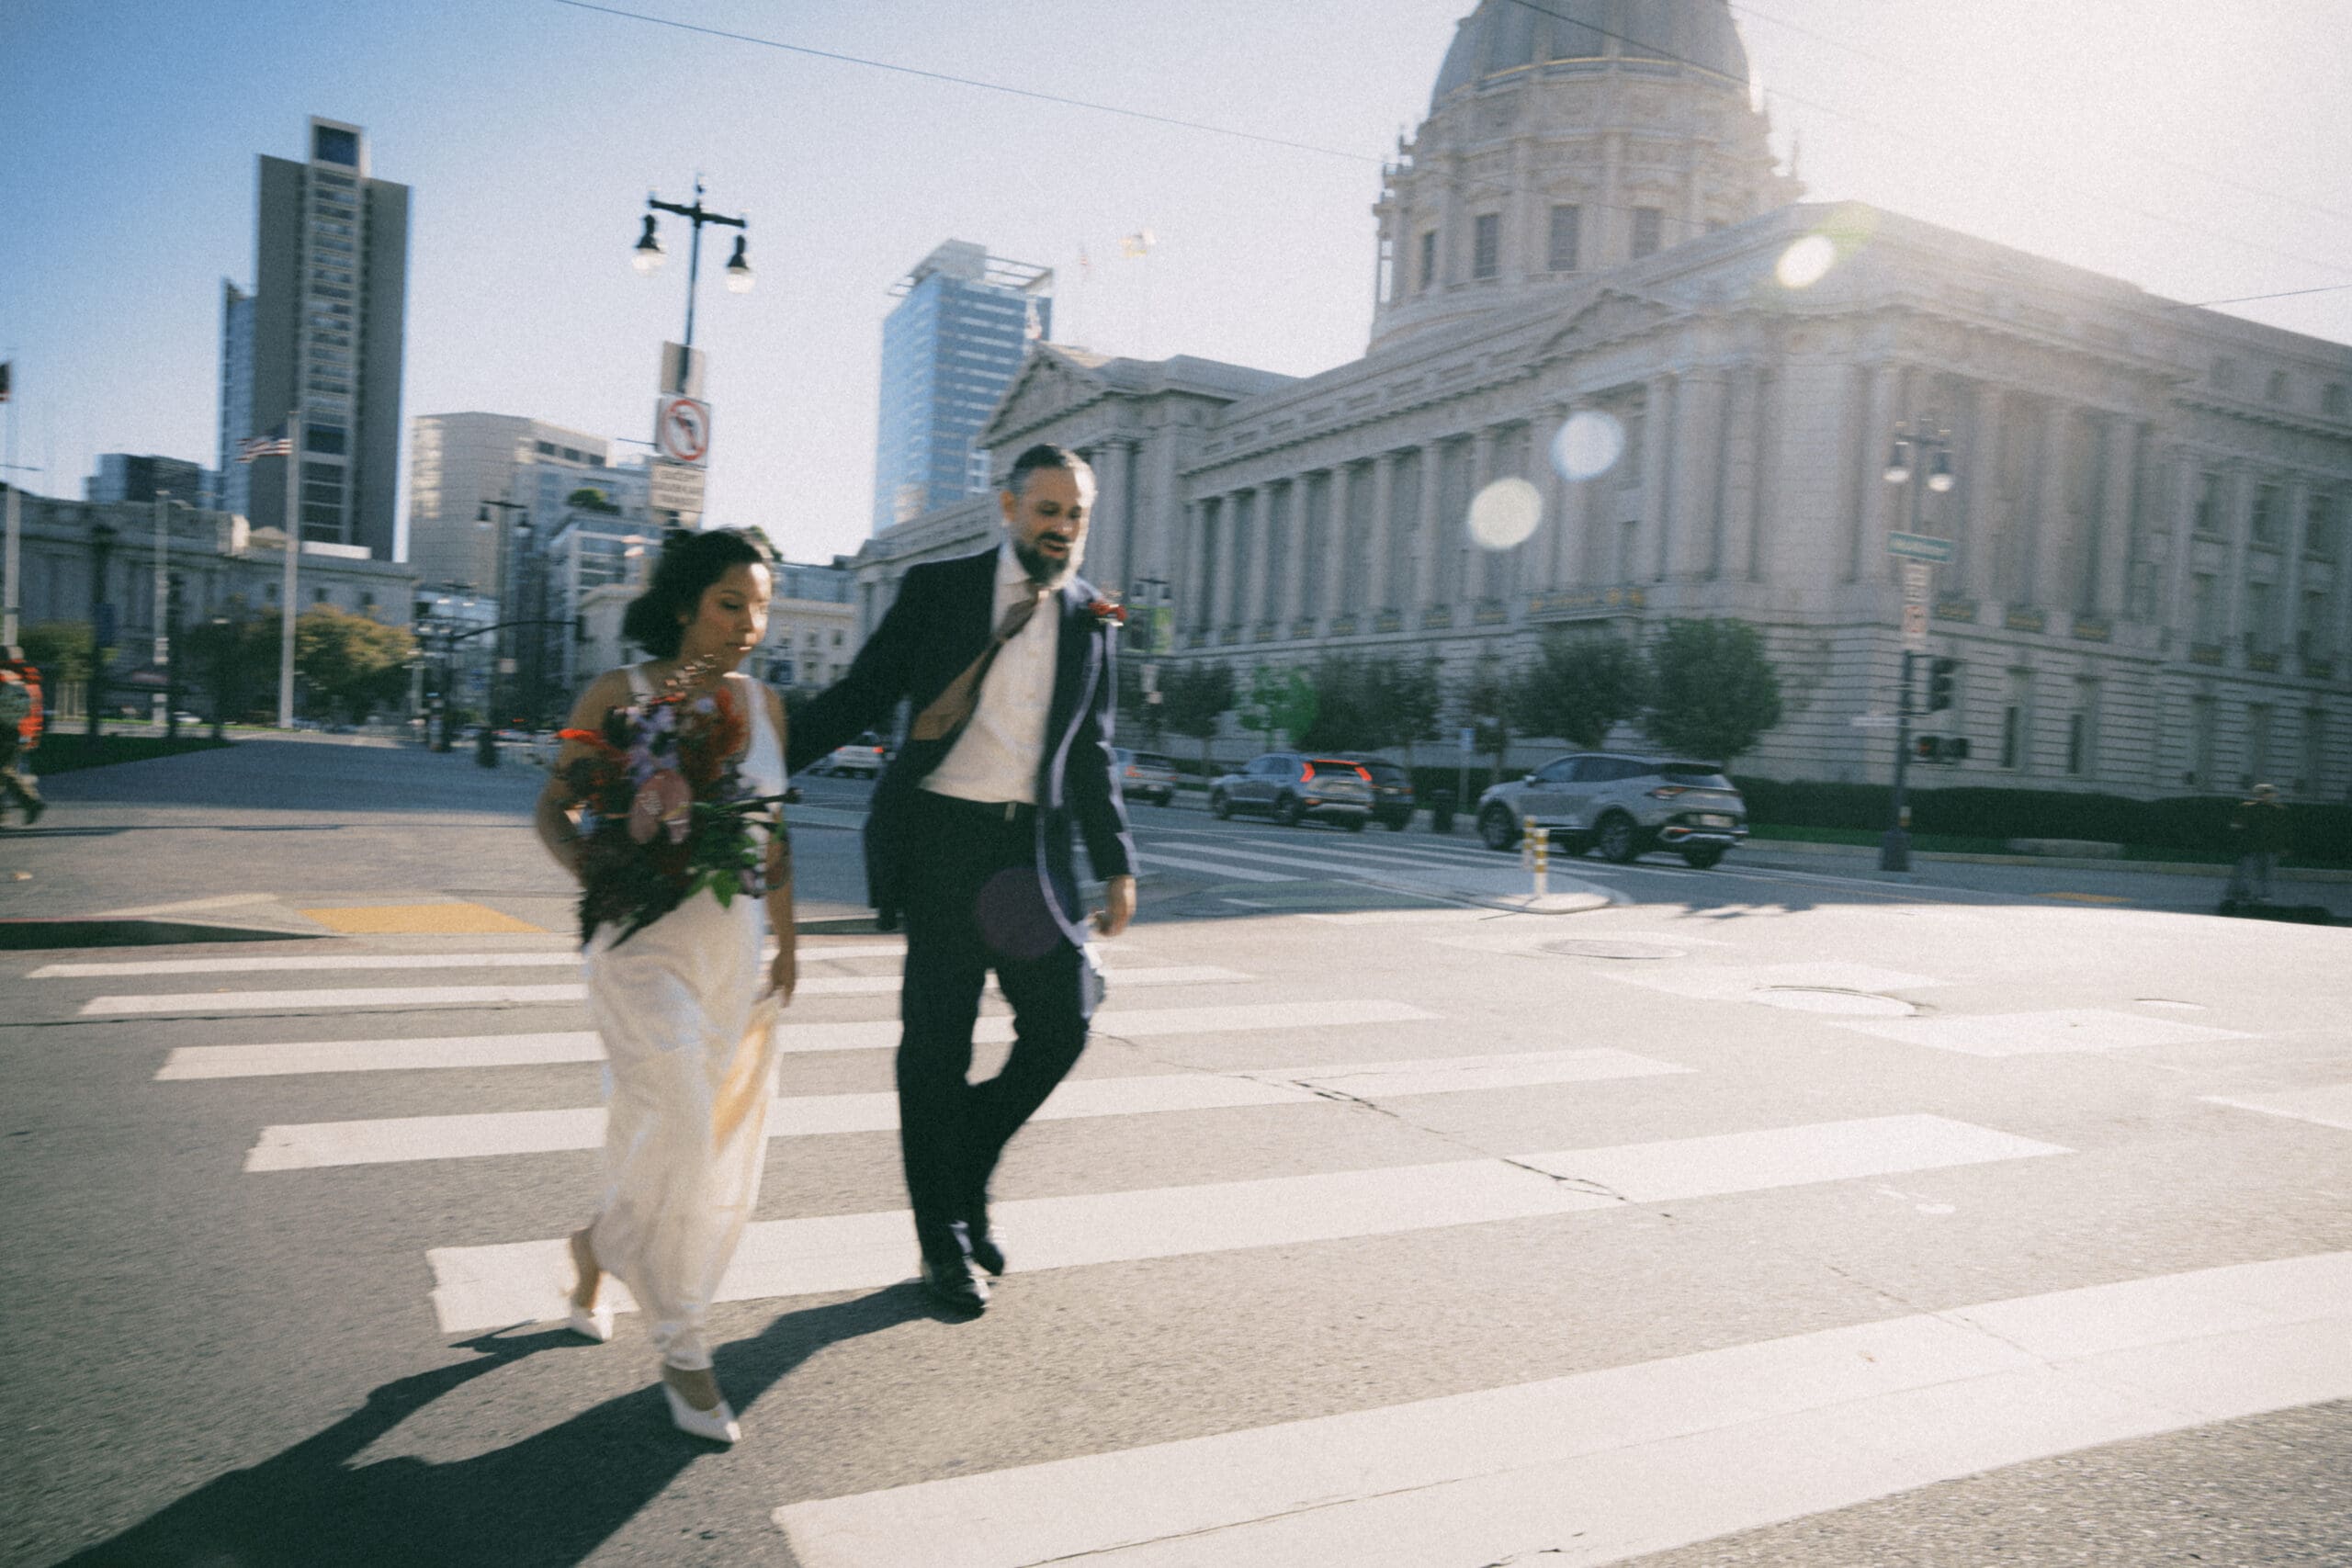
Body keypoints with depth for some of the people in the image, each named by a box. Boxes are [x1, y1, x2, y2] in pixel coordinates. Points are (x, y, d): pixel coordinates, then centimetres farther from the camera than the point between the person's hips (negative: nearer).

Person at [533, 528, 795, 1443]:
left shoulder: (764, 705, 7)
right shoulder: (620, 696, -6)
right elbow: (554, 808, 0)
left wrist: (786, 946, 9)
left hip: (737, 947, 5)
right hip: (646, 945, -5)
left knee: (727, 1144, 11)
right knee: (677, 1131, -10)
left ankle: (601, 1246, 41)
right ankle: (680, 1348, 11)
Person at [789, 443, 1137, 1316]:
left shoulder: (1091, 619, 11)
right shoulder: (938, 590, 3)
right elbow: (858, 700, 2)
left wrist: (1116, 867, 12)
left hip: (1033, 845, 3)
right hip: (942, 837, -3)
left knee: (1063, 1022, 1)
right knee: (936, 1042, 2)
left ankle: (966, 1177, 26)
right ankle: (944, 1239, 19)